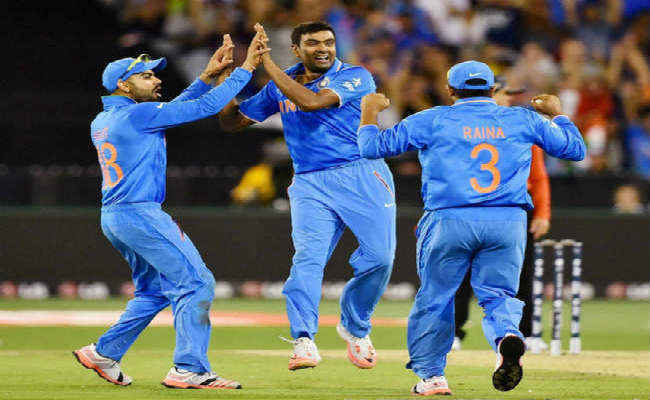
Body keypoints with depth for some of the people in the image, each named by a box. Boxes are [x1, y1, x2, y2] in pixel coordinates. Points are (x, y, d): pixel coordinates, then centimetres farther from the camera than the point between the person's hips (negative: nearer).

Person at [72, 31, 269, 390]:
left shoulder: (101, 121, 15)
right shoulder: (137, 114, -12)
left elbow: (170, 111, 21)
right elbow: (206, 106, -12)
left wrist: (208, 75, 16)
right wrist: (246, 68, -5)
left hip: (113, 218, 10)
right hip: (139, 215, -10)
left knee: (156, 291, 22)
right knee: (195, 282, -8)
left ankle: (104, 354, 22)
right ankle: (189, 369, -13)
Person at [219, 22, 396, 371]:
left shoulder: (356, 77, -2)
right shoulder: (280, 86, 13)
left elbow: (312, 101, -18)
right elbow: (231, 121, 19)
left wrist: (268, 64, -15)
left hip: (362, 175, -2)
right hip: (309, 185, 2)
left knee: (379, 256, -12)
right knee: (308, 257, -19)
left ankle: (354, 328, 14)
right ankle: (304, 342, -29)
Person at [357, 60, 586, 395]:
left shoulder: (431, 121, 4)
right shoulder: (524, 120, 10)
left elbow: (372, 147, 6)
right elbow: (575, 149, 20)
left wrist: (369, 111, 24)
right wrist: (556, 113, 37)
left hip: (449, 223, -1)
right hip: (508, 223, 1)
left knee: (435, 296, 14)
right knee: (498, 295, 8)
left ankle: (431, 374, 17)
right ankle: (507, 335, -25)